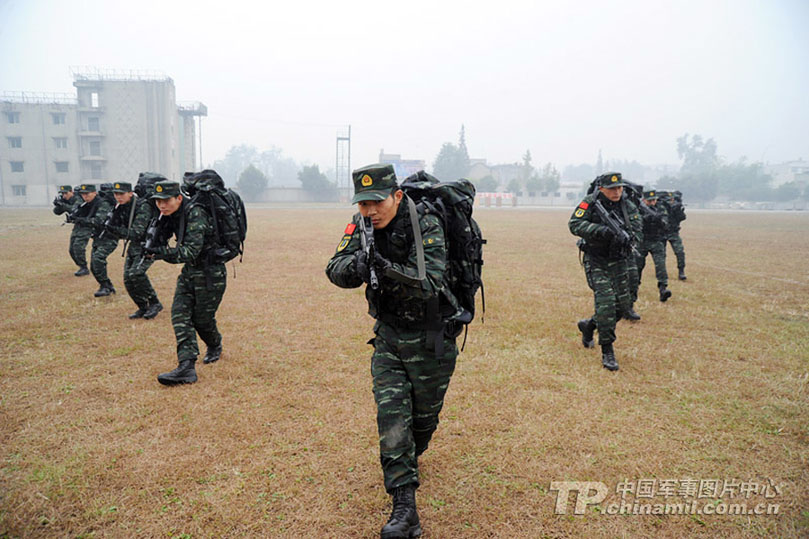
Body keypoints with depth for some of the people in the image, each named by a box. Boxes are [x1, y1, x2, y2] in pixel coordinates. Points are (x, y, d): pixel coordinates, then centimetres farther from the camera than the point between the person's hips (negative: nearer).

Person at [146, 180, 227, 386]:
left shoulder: (195, 214, -23)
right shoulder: (170, 215, 2)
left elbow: (191, 251, -30)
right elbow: (157, 241, 13)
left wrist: (162, 252, -37)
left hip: (210, 274, -8)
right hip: (189, 271, 8)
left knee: (202, 318, 3)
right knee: (180, 314, -5)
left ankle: (215, 346, 35)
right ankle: (186, 367, -8)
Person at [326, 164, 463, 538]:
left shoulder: (426, 225, -21)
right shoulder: (362, 226, -6)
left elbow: (430, 282, -30)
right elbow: (336, 272, -14)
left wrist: (389, 269, -46)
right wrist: (356, 264, -37)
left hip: (431, 339, -3)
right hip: (388, 337, 3)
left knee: (424, 416, 14)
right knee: (391, 416, -6)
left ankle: (409, 459, 47)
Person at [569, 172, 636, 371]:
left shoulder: (626, 203, 5)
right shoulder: (591, 202, -12)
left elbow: (634, 226, 9)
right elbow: (574, 224, -19)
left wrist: (625, 236, -15)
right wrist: (601, 230, -31)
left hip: (618, 261, 6)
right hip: (596, 262, -6)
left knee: (623, 306, 8)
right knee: (606, 303, -15)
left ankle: (589, 325, 33)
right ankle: (607, 352, -4)